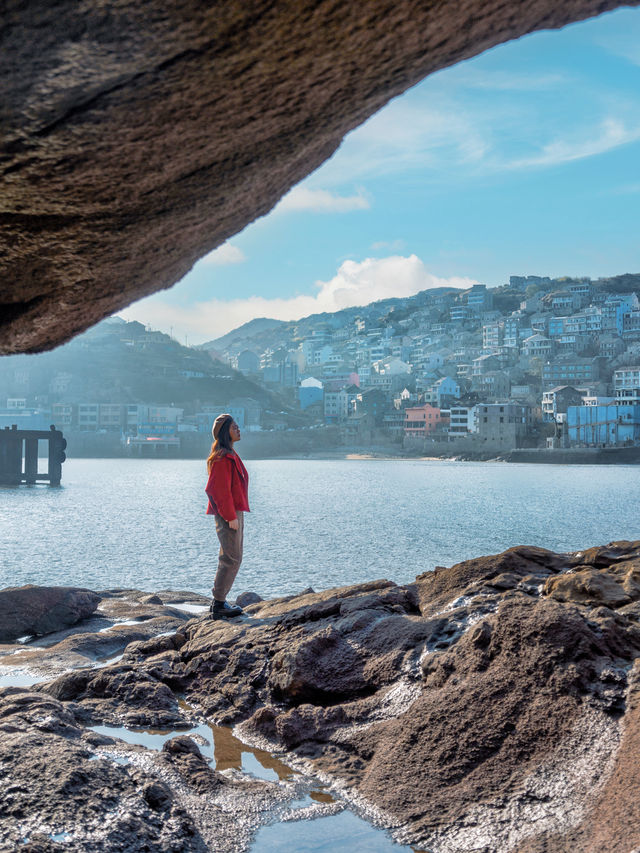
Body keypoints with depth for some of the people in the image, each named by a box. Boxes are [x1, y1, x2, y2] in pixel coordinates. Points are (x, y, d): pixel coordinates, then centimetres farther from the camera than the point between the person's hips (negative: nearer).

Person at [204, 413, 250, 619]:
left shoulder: (230, 455, 16)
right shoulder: (222, 457, -16)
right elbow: (220, 490, -21)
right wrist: (231, 517, -20)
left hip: (234, 512, 11)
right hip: (228, 514, -11)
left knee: (230, 558, 15)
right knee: (232, 559, -7)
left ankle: (219, 602, 22)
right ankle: (218, 605, -2)